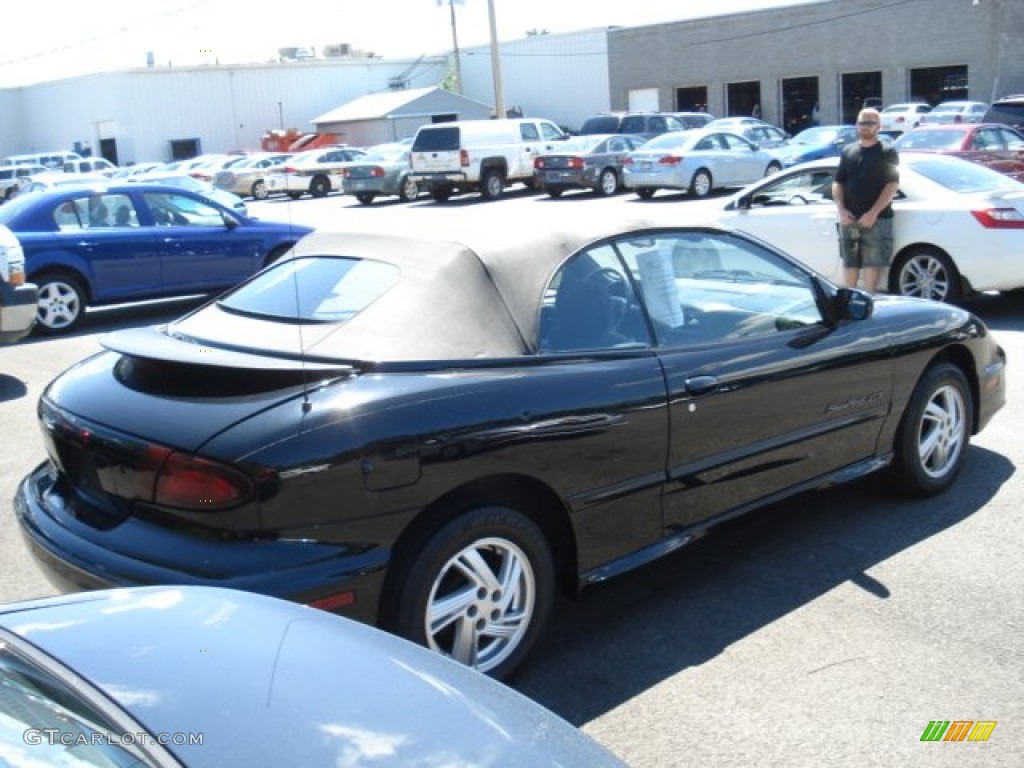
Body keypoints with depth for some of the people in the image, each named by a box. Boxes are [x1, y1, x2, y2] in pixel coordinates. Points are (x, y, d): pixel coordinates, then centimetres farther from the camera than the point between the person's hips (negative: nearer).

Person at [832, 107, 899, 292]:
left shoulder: (887, 152, 1)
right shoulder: (847, 151, 13)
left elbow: (892, 185, -6)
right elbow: (837, 183, 12)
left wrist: (873, 213, -15)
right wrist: (841, 210, -4)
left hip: (877, 219, -4)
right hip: (849, 219, 4)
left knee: (872, 262, -3)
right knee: (849, 262, 7)